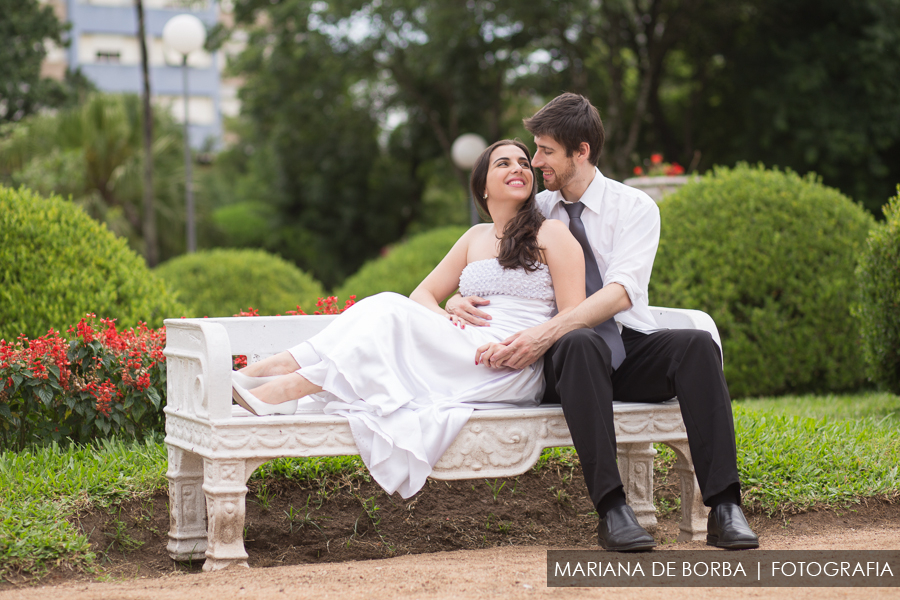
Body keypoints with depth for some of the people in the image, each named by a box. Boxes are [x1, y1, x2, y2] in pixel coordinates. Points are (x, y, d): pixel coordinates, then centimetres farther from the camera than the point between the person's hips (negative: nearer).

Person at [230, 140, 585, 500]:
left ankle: (291, 386, -30)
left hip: (511, 373, -6)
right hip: (464, 355, 6)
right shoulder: (476, 237, 23)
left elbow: (575, 318, -3)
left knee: (390, 313, -23)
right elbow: (422, 294, 20)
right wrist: (444, 320, -3)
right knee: (384, 307, -19)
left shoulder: (551, 234, 5)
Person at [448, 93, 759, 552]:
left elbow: (621, 291, -14)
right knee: (583, 343, -37)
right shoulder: (533, 213, 13)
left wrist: (547, 332, -29)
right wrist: (457, 302, -13)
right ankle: (611, 510, -44)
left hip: (632, 348, 0)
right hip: (571, 356, 0)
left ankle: (724, 508, -37)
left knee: (698, 345, -32)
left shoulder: (635, 207, 3)